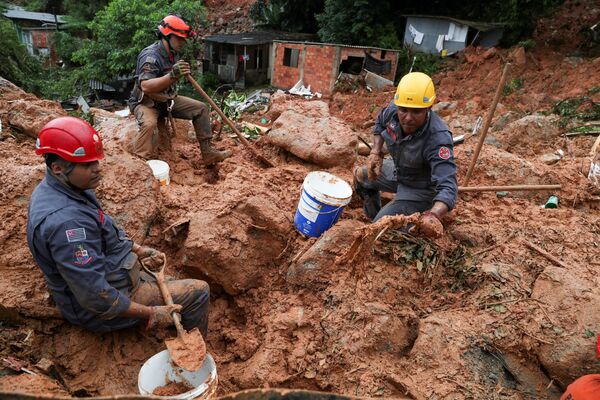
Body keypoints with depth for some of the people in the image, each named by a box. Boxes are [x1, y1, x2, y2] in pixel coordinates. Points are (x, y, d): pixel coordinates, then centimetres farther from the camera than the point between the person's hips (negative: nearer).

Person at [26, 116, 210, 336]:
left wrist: (138, 250, 2)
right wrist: (150, 313, -23)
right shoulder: (65, 222, -35)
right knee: (198, 292, -4)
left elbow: (102, 232, 13)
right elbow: (96, 298, -33)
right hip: (103, 309, -10)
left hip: (105, 275, 10)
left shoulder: (64, 188, -3)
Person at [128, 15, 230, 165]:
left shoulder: (173, 54, 3)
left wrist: (180, 74, 2)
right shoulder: (150, 56, -24)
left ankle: (208, 153, 2)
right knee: (149, 124, -39)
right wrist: (172, 75, -47)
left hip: (167, 100, 8)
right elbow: (145, 86, -39)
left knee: (201, 108, -1)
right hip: (145, 103, -8)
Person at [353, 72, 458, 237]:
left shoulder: (438, 139, -41)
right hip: (397, 170, 7)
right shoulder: (394, 108, -22)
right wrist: (375, 152, -11)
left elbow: (447, 187, -48)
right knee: (360, 176, 21)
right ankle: (373, 216, 42)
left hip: (420, 188, -6)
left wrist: (433, 215, -68)